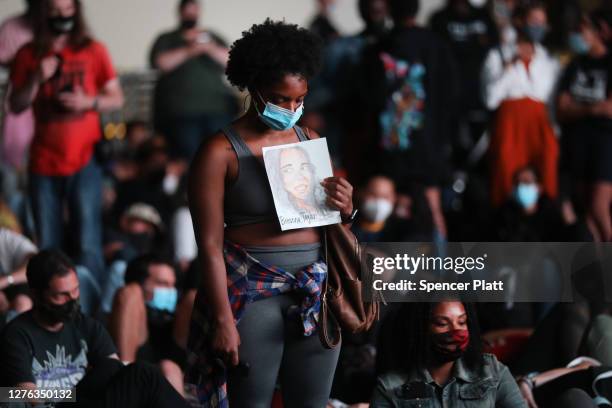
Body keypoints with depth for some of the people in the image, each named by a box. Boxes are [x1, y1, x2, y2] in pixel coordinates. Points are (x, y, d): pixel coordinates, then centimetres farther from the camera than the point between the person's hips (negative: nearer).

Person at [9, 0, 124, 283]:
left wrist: (89, 102, -11)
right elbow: (16, 106, 8)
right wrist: (37, 79, -9)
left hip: (83, 162, -2)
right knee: (47, 247, 2)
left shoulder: (93, 52, 5)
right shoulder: (28, 56, 9)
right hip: (43, 163, 2)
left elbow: (116, 98, 8)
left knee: (88, 245, -9)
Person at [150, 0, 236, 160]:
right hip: (181, 110, -2)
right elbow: (160, 63, -3)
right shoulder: (167, 40, 15)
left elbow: (229, 60, 7)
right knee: (187, 158, -14)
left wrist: (210, 48, -11)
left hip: (216, 107, 2)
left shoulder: (211, 37, 21)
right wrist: (188, 51, -11)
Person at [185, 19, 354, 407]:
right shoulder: (221, 152, -7)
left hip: (316, 292, 5)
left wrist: (344, 209, -4)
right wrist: (223, 320, -14)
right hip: (253, 293, -5)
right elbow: (210, 245, -9)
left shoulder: (311, 142, 9)